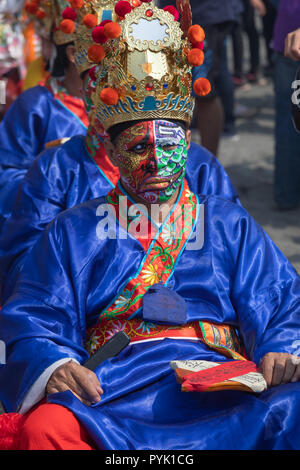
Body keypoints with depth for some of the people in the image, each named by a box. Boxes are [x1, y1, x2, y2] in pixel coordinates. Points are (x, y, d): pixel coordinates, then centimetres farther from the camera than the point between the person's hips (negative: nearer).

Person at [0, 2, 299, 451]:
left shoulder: (230, 225, 23)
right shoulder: (73, 232, 20)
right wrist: (51, 366, -15)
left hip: (218, 388, 1)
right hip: (110, 393, 0)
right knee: (42, 428, -34)